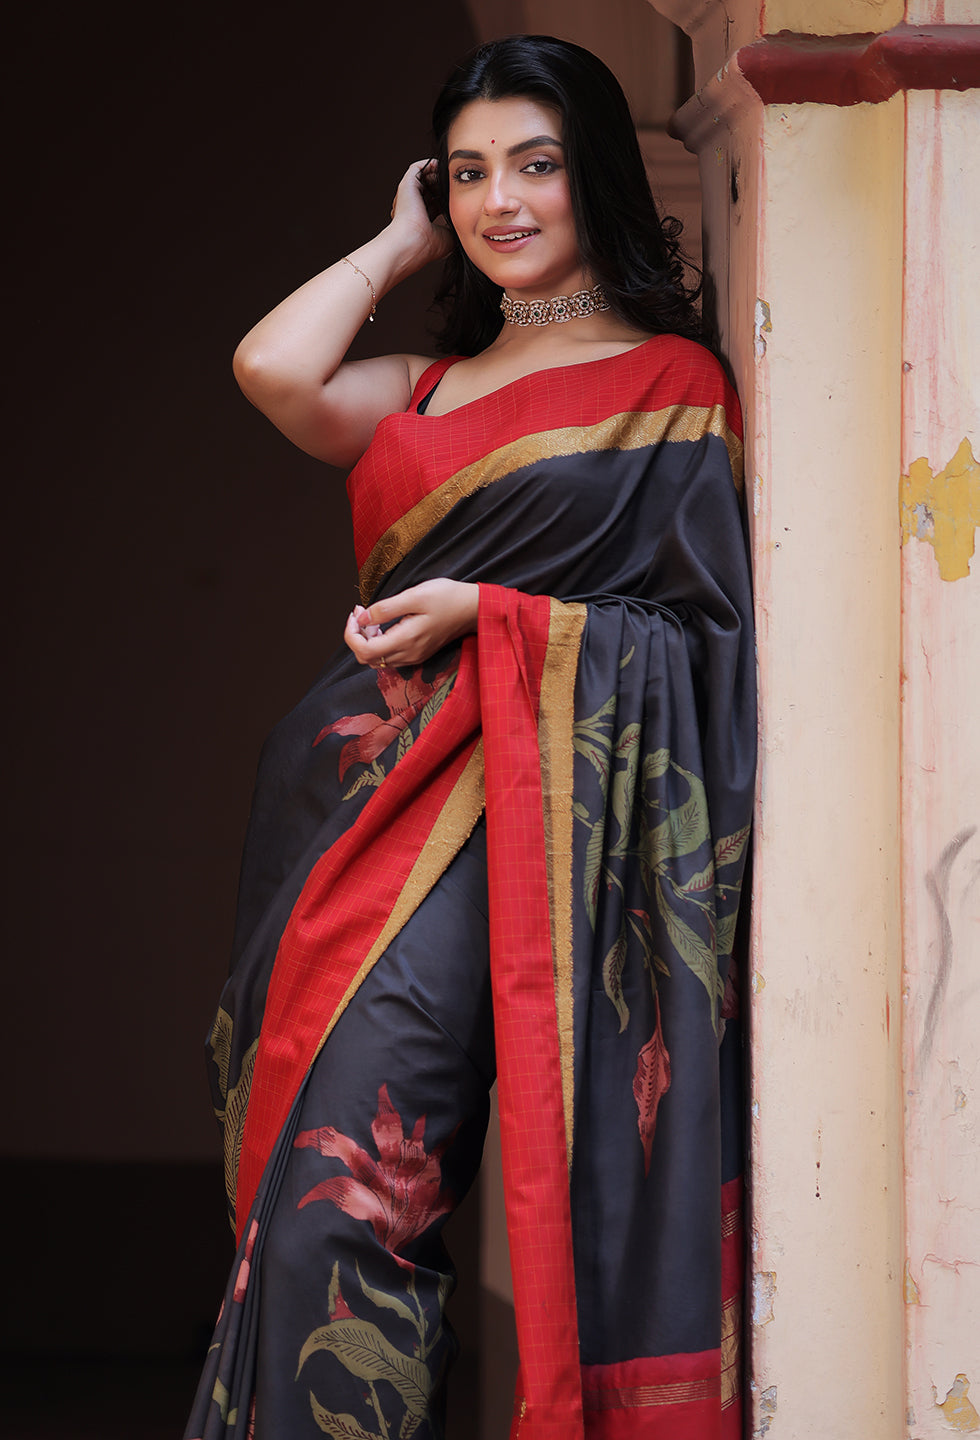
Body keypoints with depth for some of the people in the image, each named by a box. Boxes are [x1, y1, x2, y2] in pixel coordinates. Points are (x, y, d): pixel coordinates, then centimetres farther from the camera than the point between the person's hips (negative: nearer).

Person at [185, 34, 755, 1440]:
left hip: (503, 808, -6)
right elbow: (273, 367, 1)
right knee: (292, 1162, 1)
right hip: (357, 788, 6)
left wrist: (488, 613, -11)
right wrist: (404, 244, 14)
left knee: (352, 1178, -16)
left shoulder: (672, 380, 4)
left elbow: (699, 624, -2)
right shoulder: (431, 384, 21)